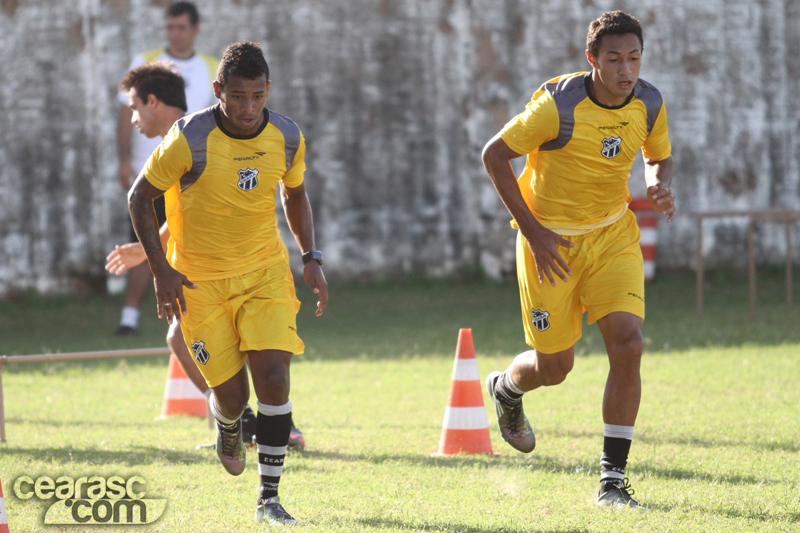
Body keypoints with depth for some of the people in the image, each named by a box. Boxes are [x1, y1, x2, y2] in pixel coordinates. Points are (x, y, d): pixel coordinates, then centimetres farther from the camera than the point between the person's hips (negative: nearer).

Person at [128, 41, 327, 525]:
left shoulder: (288, 138, -7)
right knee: (232, 394, -1)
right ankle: (228, 426, 39)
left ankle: (269, 498, -3)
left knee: (274, 376, -14)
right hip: (200, 281, -2)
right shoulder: (190, 139, -18)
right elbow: (140, 198, -7)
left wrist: (312, 258, 3)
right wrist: (162, 270, -15)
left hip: (265, 272, 2)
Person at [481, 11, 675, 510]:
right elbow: (494, 155, -14)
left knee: (628, 344, -16)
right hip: (552, 243, -3)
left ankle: (613, 478, -7)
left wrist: (660, 187, -12)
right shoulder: (558, 105, -23)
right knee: (555, 367, 6)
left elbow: (659, 156, 13)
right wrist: (533, 231, -16)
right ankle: (506, 389, 46)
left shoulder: (649, 104, -8)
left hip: (614, 236, 3)